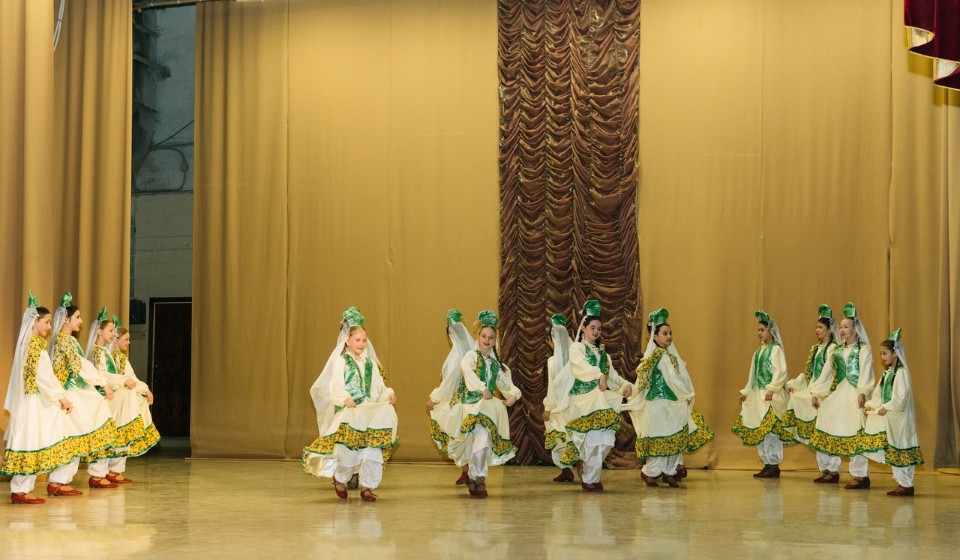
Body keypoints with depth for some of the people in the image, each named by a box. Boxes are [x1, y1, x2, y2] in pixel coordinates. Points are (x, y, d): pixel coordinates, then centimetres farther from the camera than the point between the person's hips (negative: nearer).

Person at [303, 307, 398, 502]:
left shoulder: (370, 364, 20)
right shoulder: (340, 361, 6)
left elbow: (379, 387, 16)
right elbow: (335, 386, -7)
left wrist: (388, 395, -6)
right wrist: (345, 399, -26)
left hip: (369, 411, 4)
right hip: (347, 411, -4)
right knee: (349, 449, -25)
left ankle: (367, 486, -7)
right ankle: (340, 478, 3)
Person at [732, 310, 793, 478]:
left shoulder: (776, 349, -6)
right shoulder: (759, 350, 18)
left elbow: (780, 372, -16)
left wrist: (771, 389, -26)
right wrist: (746, 391, 22)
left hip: (771, 396, -8)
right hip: (757, 394, 8)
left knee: (770, 428, -11)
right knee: (758, 430, 7)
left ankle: (774, 465, -7)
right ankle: (767, 464, 12)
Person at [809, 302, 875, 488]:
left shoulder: (863, 349, -1)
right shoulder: (838, 351, 17)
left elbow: (866, 372, -14)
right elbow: (826, 373, 19)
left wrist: (862, 391, -28)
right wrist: (815, 393, 14)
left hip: (854, 396, -7)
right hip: (837, 395, 7)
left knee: (855, 434, -11)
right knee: (831, 431, 9)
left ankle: (861, 475, -9)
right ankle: (832, 471, 19)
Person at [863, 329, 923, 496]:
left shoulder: (901, 372, -13)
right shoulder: (887, 373, 14)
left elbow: (901, 395, -22)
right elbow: (879, 393, 16)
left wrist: (887, 407, -26)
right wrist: (869, 405, 2)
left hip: (900, 417, -9)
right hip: (889, 417, 9)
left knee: (901, 449, -6)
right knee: (892, 449, 10)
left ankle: (907, 484, -2)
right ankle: (901, 482, 16)